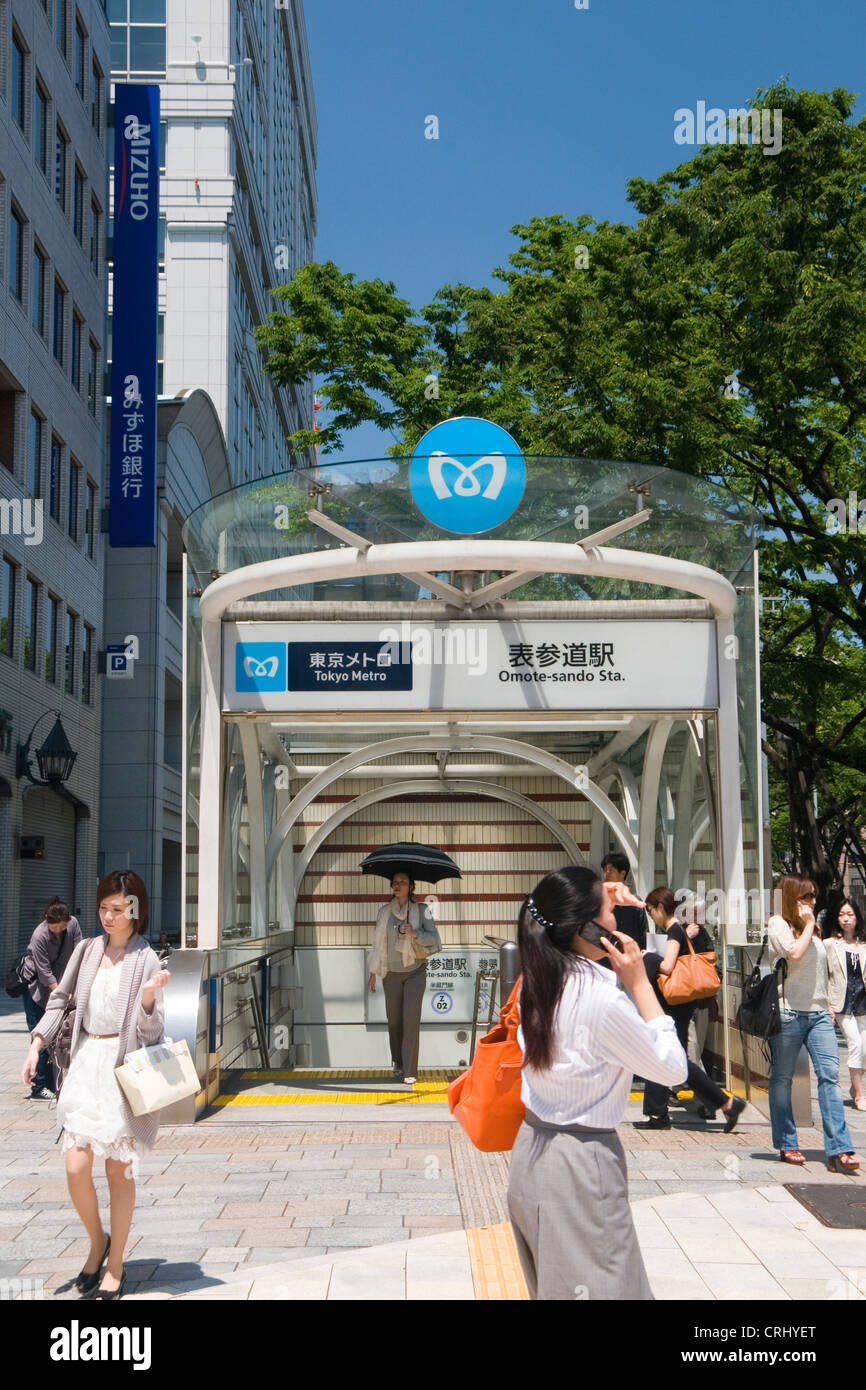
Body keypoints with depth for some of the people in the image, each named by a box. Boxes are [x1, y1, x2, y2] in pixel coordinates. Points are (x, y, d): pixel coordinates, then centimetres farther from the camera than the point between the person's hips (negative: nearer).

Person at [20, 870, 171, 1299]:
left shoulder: (146, 960, -4)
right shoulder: (88, 949, 7)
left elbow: (150, 1030, -7)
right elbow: (60, 998, 16)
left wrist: (149, 996, -26)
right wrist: (36, 1046, 7)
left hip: (124, 1066, -3)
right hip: (86, 1062, 3)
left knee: (119, 1170, 4)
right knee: (76, 1167, -4)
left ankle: (115, 1267, 18)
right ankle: (97, 1241, 23)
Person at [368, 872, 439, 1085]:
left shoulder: (421, 910, 0)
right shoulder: (385, 912, 6)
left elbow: (434, 937, -4)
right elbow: (378, 943, 9)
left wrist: (416, 934, -23)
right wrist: (373, 973, 8)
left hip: (415, 971, -2)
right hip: (391, 972, 2)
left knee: (411, 1019, -11)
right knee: (394, 1020, 4)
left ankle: (410, 1070, -7)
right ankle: (398, 1064, 21)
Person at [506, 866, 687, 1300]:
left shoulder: (536, 982, 0)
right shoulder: (603, 999, -23)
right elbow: (673, 1068, -11)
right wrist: (639, 982, -11)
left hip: (530, 1150, 9)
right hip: (579, 1166, -8)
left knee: (552, 1286, 19)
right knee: (602, 1287, 1)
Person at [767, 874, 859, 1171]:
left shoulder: (813, 928, 19)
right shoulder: (778, 924, -3)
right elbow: (795, 954, -20)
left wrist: (826, 1006, 18)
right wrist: (808, 924, -8)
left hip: (818, 1013, 6)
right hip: (788, 1012, -6)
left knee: (830, 1075, -7)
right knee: (782, 1079, 3)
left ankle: (838, 1150, -12)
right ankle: (786, 1145, 14)